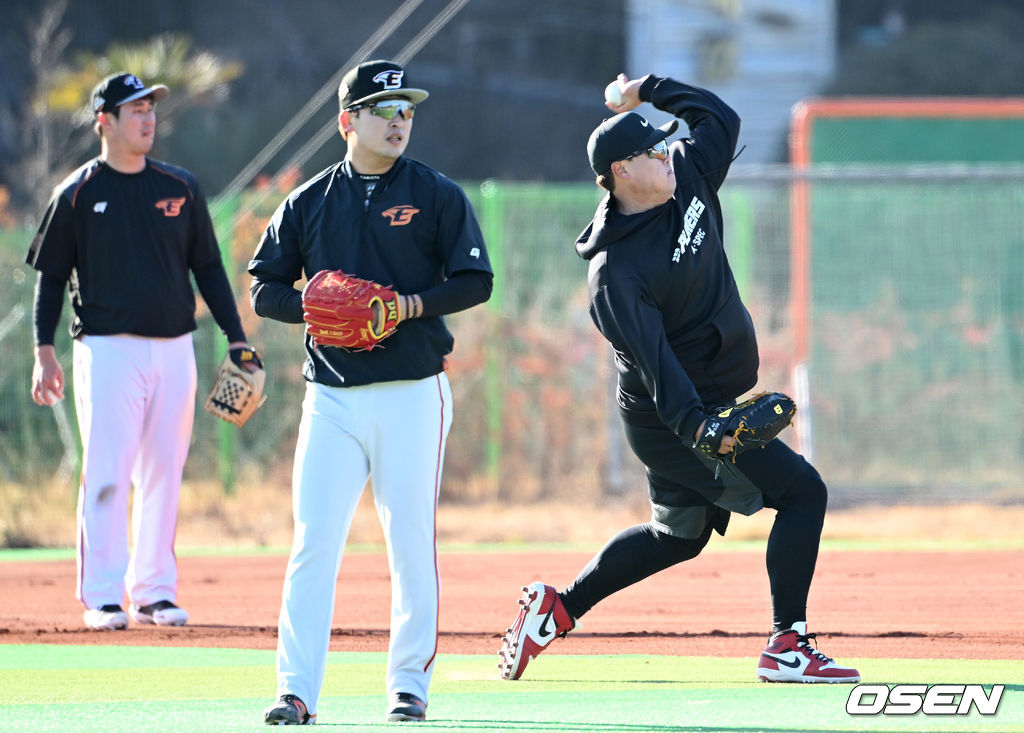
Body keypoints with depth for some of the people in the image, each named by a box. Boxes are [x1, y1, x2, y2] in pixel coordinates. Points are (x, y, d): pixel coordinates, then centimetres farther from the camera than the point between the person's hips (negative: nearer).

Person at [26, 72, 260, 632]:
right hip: (108, 349, -4)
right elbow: (51, 275, 4)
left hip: (174, 348, 4)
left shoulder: (180, 188, 10)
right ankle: (103, 596, -5)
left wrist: (236, 338, 7)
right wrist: (45, 351, -5)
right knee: (107, 474, -9)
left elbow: (208, 267, 14)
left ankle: (154, 590, 13)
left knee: (164, 474, 6)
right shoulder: (78, 195, 0)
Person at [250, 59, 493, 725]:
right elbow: (265, 289, 10)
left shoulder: (437, 196, 3)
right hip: (331, 394, 1)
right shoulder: (308, 203, 10)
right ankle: (298, 691, -6)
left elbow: (475, 281, -1)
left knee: (412, 540, 1)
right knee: (314, 542, -6)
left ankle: (410, 686, 11)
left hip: (413, 393, -1)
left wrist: (411, 305, -15)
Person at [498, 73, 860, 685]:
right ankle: (788, 647, -12)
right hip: (669, 418, -10)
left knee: (680, 532, 21)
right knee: (801, 489, -12)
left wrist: (649, 91, 13)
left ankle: (559, 607, 27)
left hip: (704, 405, 10)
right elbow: (652, 357, -34)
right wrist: (695, 425, -46)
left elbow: (721, 118, 16)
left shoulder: (688, 183, 0)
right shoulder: (618, 271, -24)